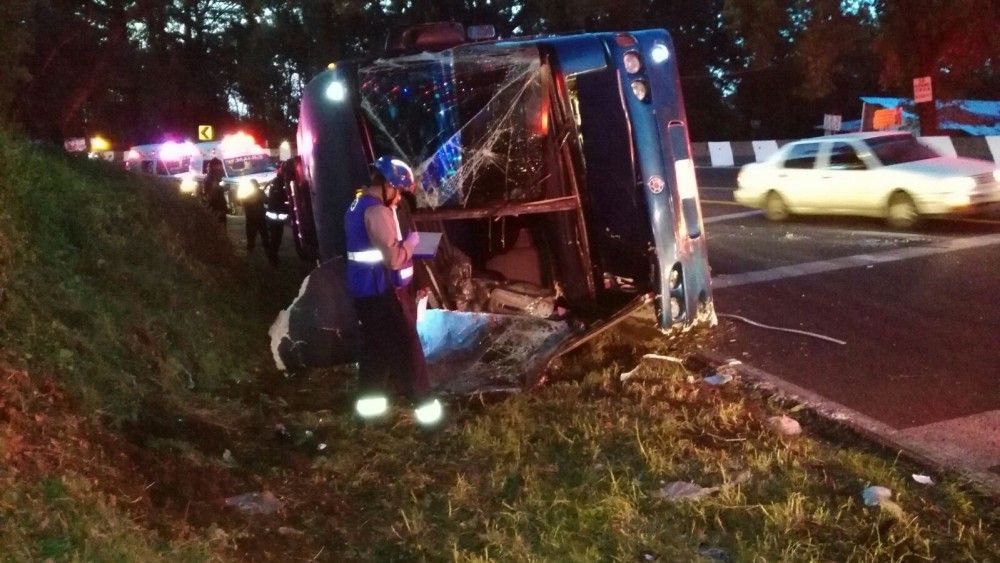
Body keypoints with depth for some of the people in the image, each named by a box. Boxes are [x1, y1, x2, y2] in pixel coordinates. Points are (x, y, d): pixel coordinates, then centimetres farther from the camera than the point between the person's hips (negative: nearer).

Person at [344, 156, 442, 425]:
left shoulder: (357, 206, 12)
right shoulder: (376, 211, -21)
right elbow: (394, 258, -25)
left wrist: (401, 241, 11)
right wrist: (411, 241, -9)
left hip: (365, 288, 10)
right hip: (382, 290, -10)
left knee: (375, 344, 19)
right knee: (406, 346, -2)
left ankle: (368, 398, 26)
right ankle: (424, 403, 3)